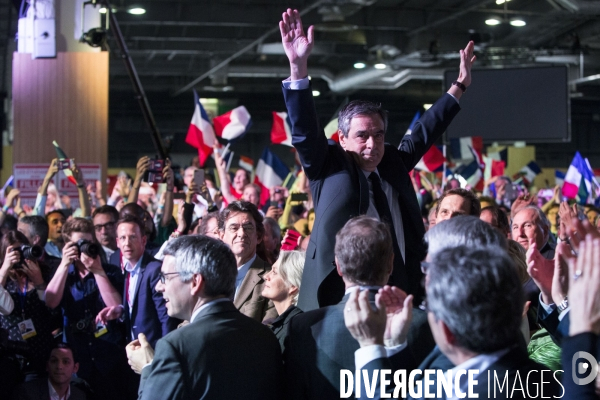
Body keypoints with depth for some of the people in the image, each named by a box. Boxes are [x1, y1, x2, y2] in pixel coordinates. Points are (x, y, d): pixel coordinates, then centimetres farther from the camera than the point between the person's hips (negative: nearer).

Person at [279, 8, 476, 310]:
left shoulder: (393, 164, 14)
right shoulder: (329, 167, 2)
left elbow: (425, 132, 25)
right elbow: (304, 130, -10)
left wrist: (459, 86, 28)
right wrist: (298, 66, -21)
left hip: (401, 294, 5)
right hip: (341, 297, -4)